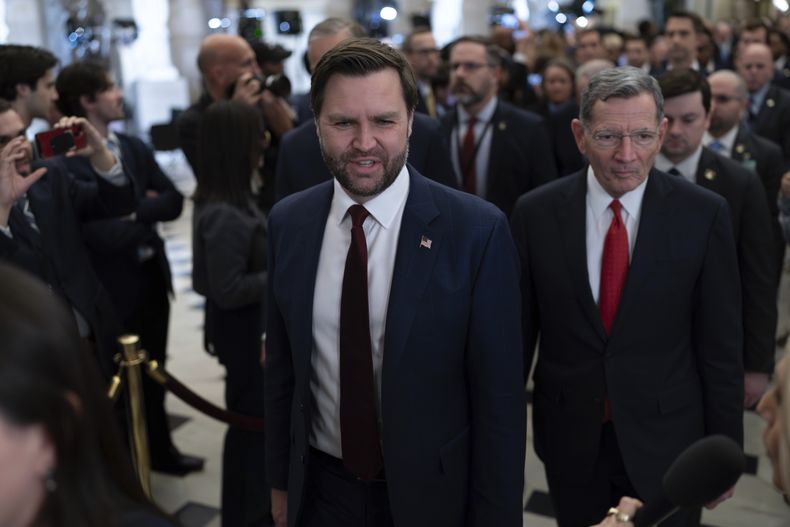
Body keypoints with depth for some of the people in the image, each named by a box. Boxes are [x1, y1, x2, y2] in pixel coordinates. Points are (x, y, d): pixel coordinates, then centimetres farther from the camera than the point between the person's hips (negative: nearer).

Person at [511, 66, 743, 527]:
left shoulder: (704, 213, -10)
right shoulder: (536, 212, -8)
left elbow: (721, 345, -5)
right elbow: (517, 330, -1)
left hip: (667, 439, -1)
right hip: (571, 439, 1)